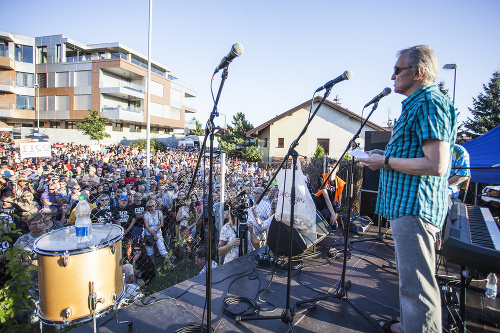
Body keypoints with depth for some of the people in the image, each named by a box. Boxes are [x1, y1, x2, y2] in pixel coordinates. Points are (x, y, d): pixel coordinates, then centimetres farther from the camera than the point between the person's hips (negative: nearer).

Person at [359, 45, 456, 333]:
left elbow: (436, 165, -24)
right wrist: (386, 156, 14)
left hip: (415, 207, -12)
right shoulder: (418, 103, 19)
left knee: (416, 284, -2)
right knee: (410, 277, 23)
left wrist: (386, 162, -16)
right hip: (407, 204, 12)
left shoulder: (429, 103, -15)